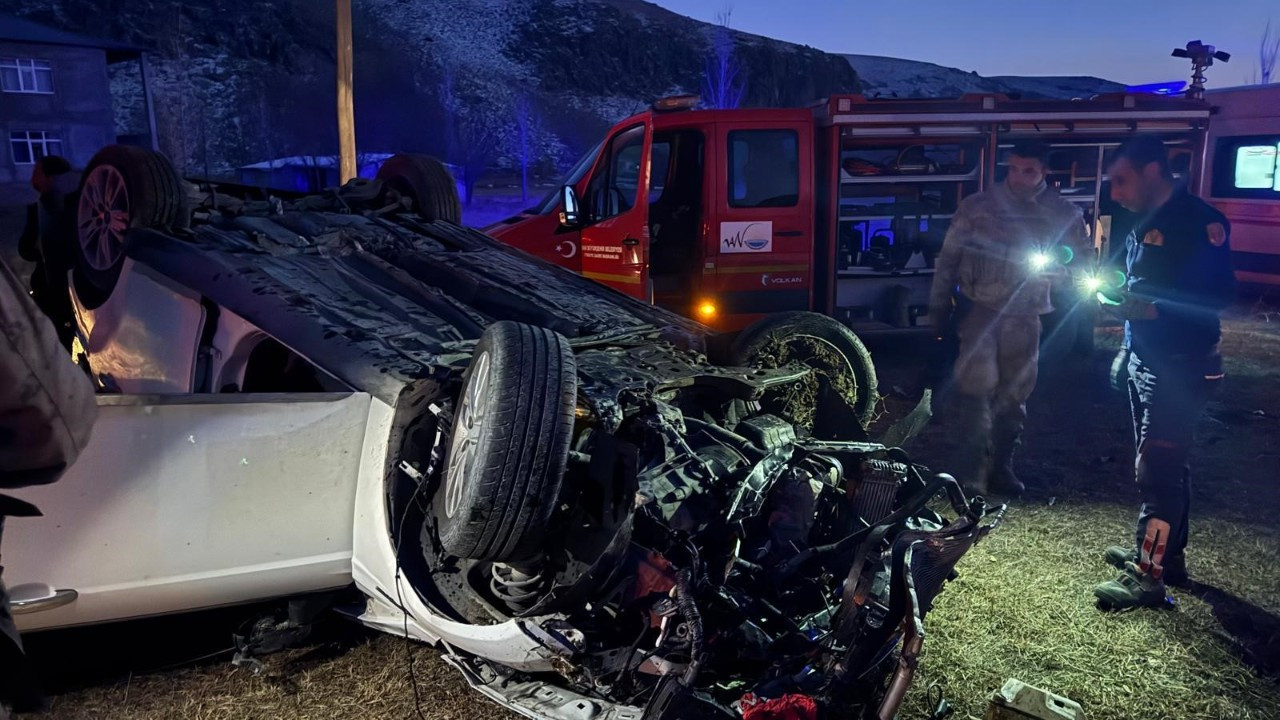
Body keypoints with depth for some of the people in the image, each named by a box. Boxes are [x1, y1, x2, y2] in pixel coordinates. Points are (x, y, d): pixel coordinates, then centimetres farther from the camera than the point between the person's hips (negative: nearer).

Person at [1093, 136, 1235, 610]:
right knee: (1164, 465, 17)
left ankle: (1149, 574, -1)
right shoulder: (1145, 225, 13)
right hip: (1145, 361, 9)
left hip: (1182, 367, -9)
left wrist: (1153, 309, -29)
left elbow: (1221, 294, -21)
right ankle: (1167, 553, 29)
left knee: (1158, 469, -7)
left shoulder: (1199, 220, -15)